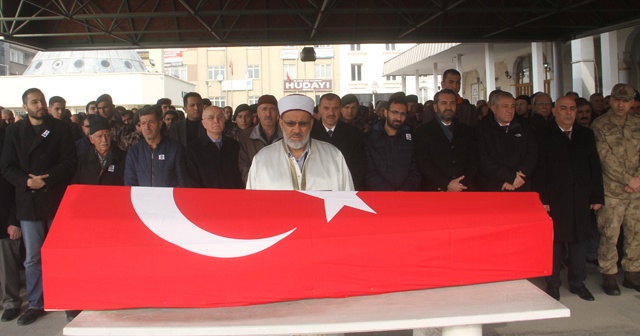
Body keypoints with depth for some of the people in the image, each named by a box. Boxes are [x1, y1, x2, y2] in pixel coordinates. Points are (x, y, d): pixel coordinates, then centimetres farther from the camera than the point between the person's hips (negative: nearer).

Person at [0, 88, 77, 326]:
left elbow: (69, 162, -3)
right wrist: (26, 181, -12)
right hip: (28, 201, 2)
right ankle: (35, 304, 19)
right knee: (32, 258, 7)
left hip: (57, 200, -2)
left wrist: (46, 180, -14)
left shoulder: (60, 128, 4)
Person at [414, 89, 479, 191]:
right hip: (435, 189, -3)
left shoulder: (466, 131, 13)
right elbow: (423, 164, -6)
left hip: (464, 188, 3)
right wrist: (447, 184, -14)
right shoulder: (422, 132, 2)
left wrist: (462, 184, -7)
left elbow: (473, 160, 8)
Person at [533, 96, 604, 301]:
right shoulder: (544, 137, -1)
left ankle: (578, 283, 24)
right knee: (554, 242, 4)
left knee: (580, 240, 10)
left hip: (581, 200, 4)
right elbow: (539, 171, -5)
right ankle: (553, 284, 17)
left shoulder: (586, 135, 11)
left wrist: (597, 197, 4)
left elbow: (595, 167, 9)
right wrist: (542, 200, -11)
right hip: (555, 200, -3)